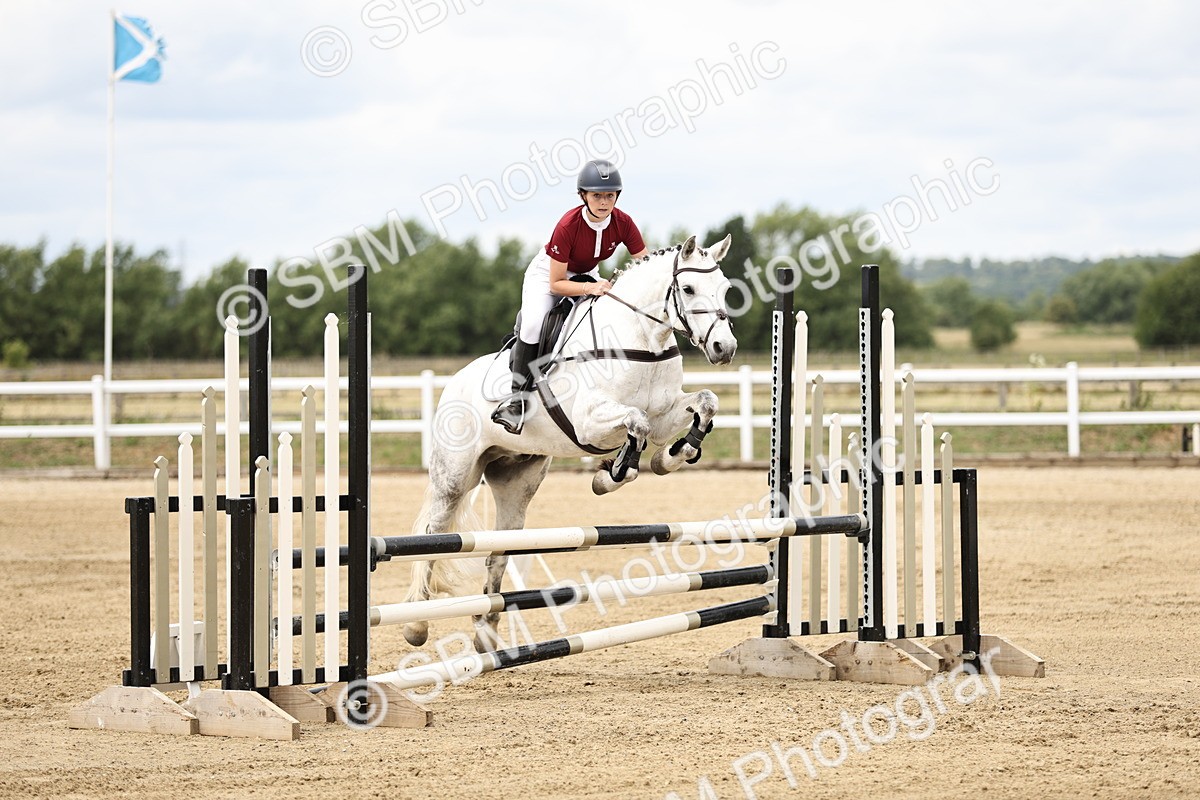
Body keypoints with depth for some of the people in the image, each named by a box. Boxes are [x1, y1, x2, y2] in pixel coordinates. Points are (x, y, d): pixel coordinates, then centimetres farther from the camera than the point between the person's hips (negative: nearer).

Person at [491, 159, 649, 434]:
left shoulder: (623, 223, -21)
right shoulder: (568, 226, -33)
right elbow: (556, 284, -28)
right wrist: (590, 288, -43)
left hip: (588, 275, 5)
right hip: (548, 273, -5)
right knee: (533, 323, -31)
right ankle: (518, 399, -23)